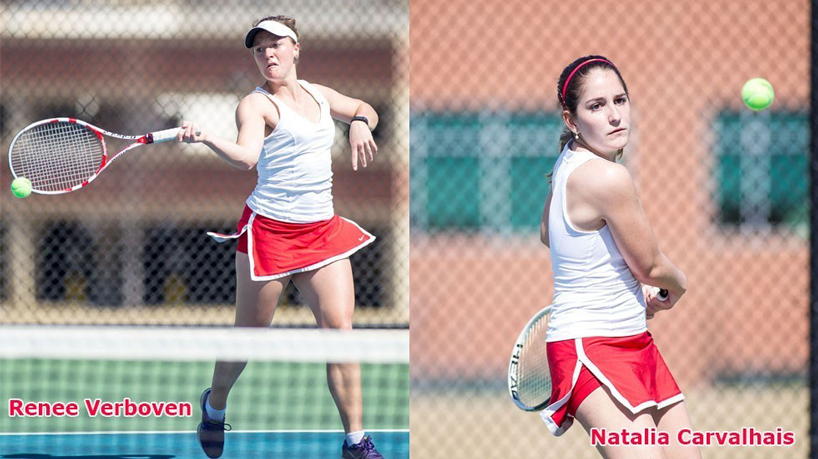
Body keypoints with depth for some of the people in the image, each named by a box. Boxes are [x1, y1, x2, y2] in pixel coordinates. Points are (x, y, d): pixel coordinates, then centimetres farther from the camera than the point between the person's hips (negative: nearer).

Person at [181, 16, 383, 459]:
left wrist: (360, 122, 6)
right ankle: (214, 406, 33)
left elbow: (364, 110, 30)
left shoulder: (318, 93, 13)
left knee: (339, 326, -8)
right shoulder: (256, 105, -7)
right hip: (270, 230, -5)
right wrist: (205, 138, -45)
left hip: (322, 230, 5)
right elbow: (246, 156, -26)